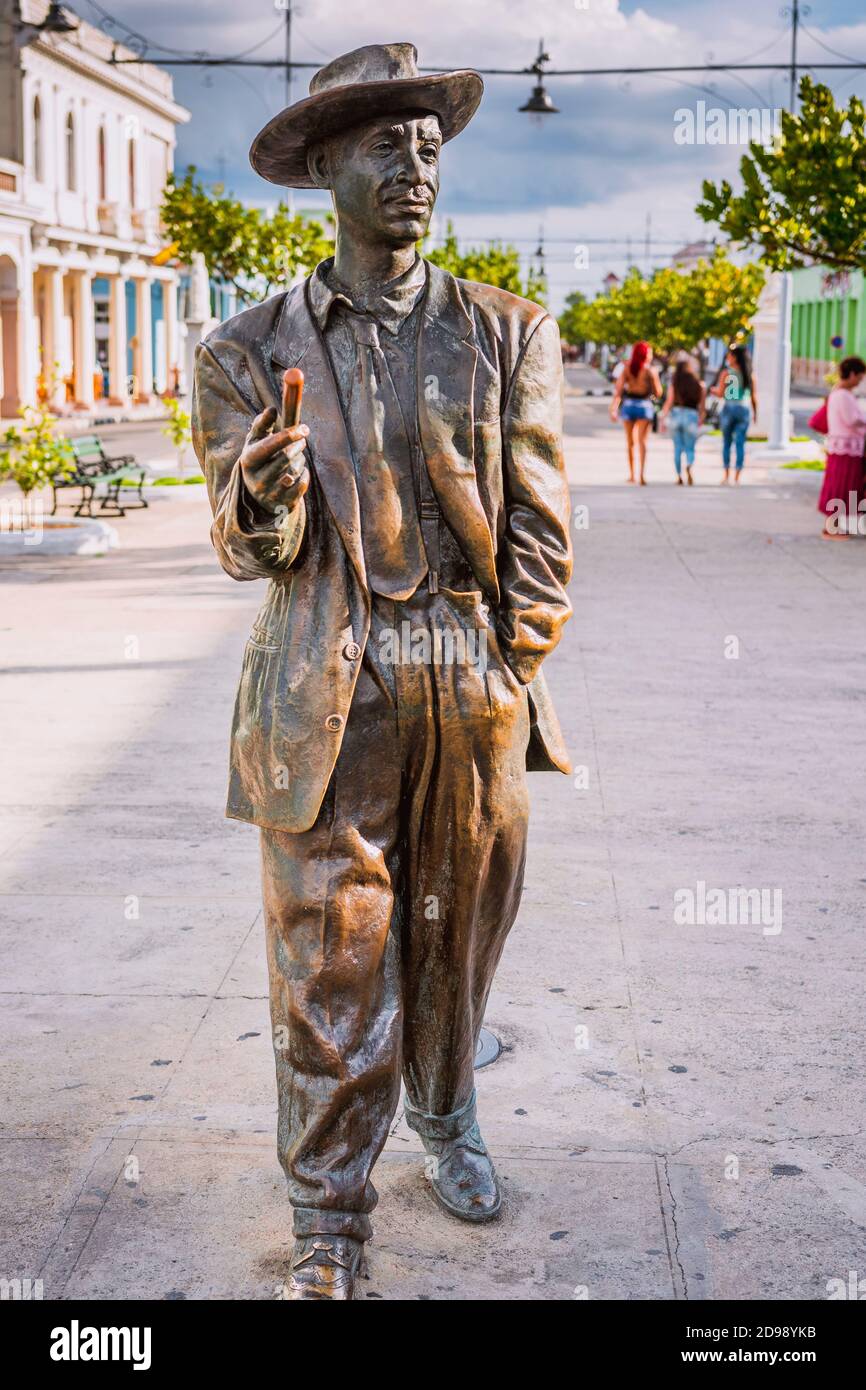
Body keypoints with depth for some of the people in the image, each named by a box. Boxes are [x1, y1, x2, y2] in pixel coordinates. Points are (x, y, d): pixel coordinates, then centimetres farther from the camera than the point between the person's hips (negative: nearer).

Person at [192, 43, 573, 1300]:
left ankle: (444, 1116, 41)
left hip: (477, 697, 2)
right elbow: (252, 550, 0)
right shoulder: (249, 350, 3)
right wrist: (267, 495, -24)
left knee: (457, 933, 14)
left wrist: (505, 677, -1)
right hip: (327, 704, -2)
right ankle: (329, 1222, 15)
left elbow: (540, 527, 5)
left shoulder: (510, 335, 6)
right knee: (329, 962, 0)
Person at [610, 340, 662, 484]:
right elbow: (658, 392, -3)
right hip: (644, 405, -3)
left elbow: (618, 389, -3)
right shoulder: (650, 370, -6)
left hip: (628, 404, 3)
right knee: (642, 441, -8)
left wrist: (614, 408, -4)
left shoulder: (627, 368, 3)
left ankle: (631, 474, 25)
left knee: (630, 441, 16)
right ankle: (641, 474, -23)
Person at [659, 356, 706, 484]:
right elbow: (702, 403, 1)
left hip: (676, 413, 0)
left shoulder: (674, 383, 0)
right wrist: (701, 418, 13)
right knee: (690, 449, 4)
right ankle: (689, 467, -27)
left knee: (677, 448, 11)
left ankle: (679, 476, 10)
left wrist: (663, 418, -4)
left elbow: (669, 402, -6)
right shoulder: (699, 384, 2)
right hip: (691, 415, 0)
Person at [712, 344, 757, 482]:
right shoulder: (749, 374, 3)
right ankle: (737, 476, 1)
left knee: (727, 442, 10)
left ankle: (726, 474, 10)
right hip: (744, 410, 2)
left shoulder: (726, 373, -6)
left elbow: (720, 393, -8)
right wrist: (755, 413, 13)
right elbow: (754, 396, 4)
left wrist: (713, 389, 13)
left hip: (729, 408, -2)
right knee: (740, 443, 4)